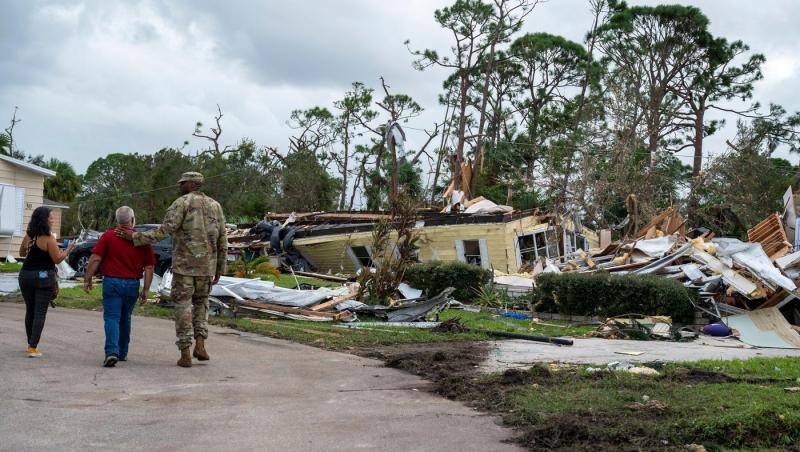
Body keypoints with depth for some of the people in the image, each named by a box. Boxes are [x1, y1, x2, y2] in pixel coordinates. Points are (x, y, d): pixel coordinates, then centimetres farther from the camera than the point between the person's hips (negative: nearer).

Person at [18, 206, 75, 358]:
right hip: (43, 277, -6)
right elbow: (57, 259, -13)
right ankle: (33, 347, -8)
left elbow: (22, 253, 19)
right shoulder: (48, 238, -14)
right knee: (40, 313, -3)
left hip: (26, 275, 6)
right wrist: (68, 249, 0)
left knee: (30, 311, 17)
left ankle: (31, 344, 26)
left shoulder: (28, 236, 5)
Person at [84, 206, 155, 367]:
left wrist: (87, 279, 1)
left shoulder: (108, 236, -4)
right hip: (132, 284, 3)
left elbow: (95, 259, -8)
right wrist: (145, 290, 6)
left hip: (112, 282, -2)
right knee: (125, 319, 18)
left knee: (112, 318, -3)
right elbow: (149, 267, 1)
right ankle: (122, 353, 27)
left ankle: (112, 352, -20)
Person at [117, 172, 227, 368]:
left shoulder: (182, 203, -6)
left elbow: (164, 231, -17)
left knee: (183, 307, 4)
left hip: (183, 265, -4)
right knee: (201, 303, 21)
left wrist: (134, 237, -11)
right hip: (206, 266, 4)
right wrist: (219, 270, 18)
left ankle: (185, 354, 1)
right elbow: (222, 242, 10)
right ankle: (200, 344, 5)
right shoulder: (215, 206, 10)